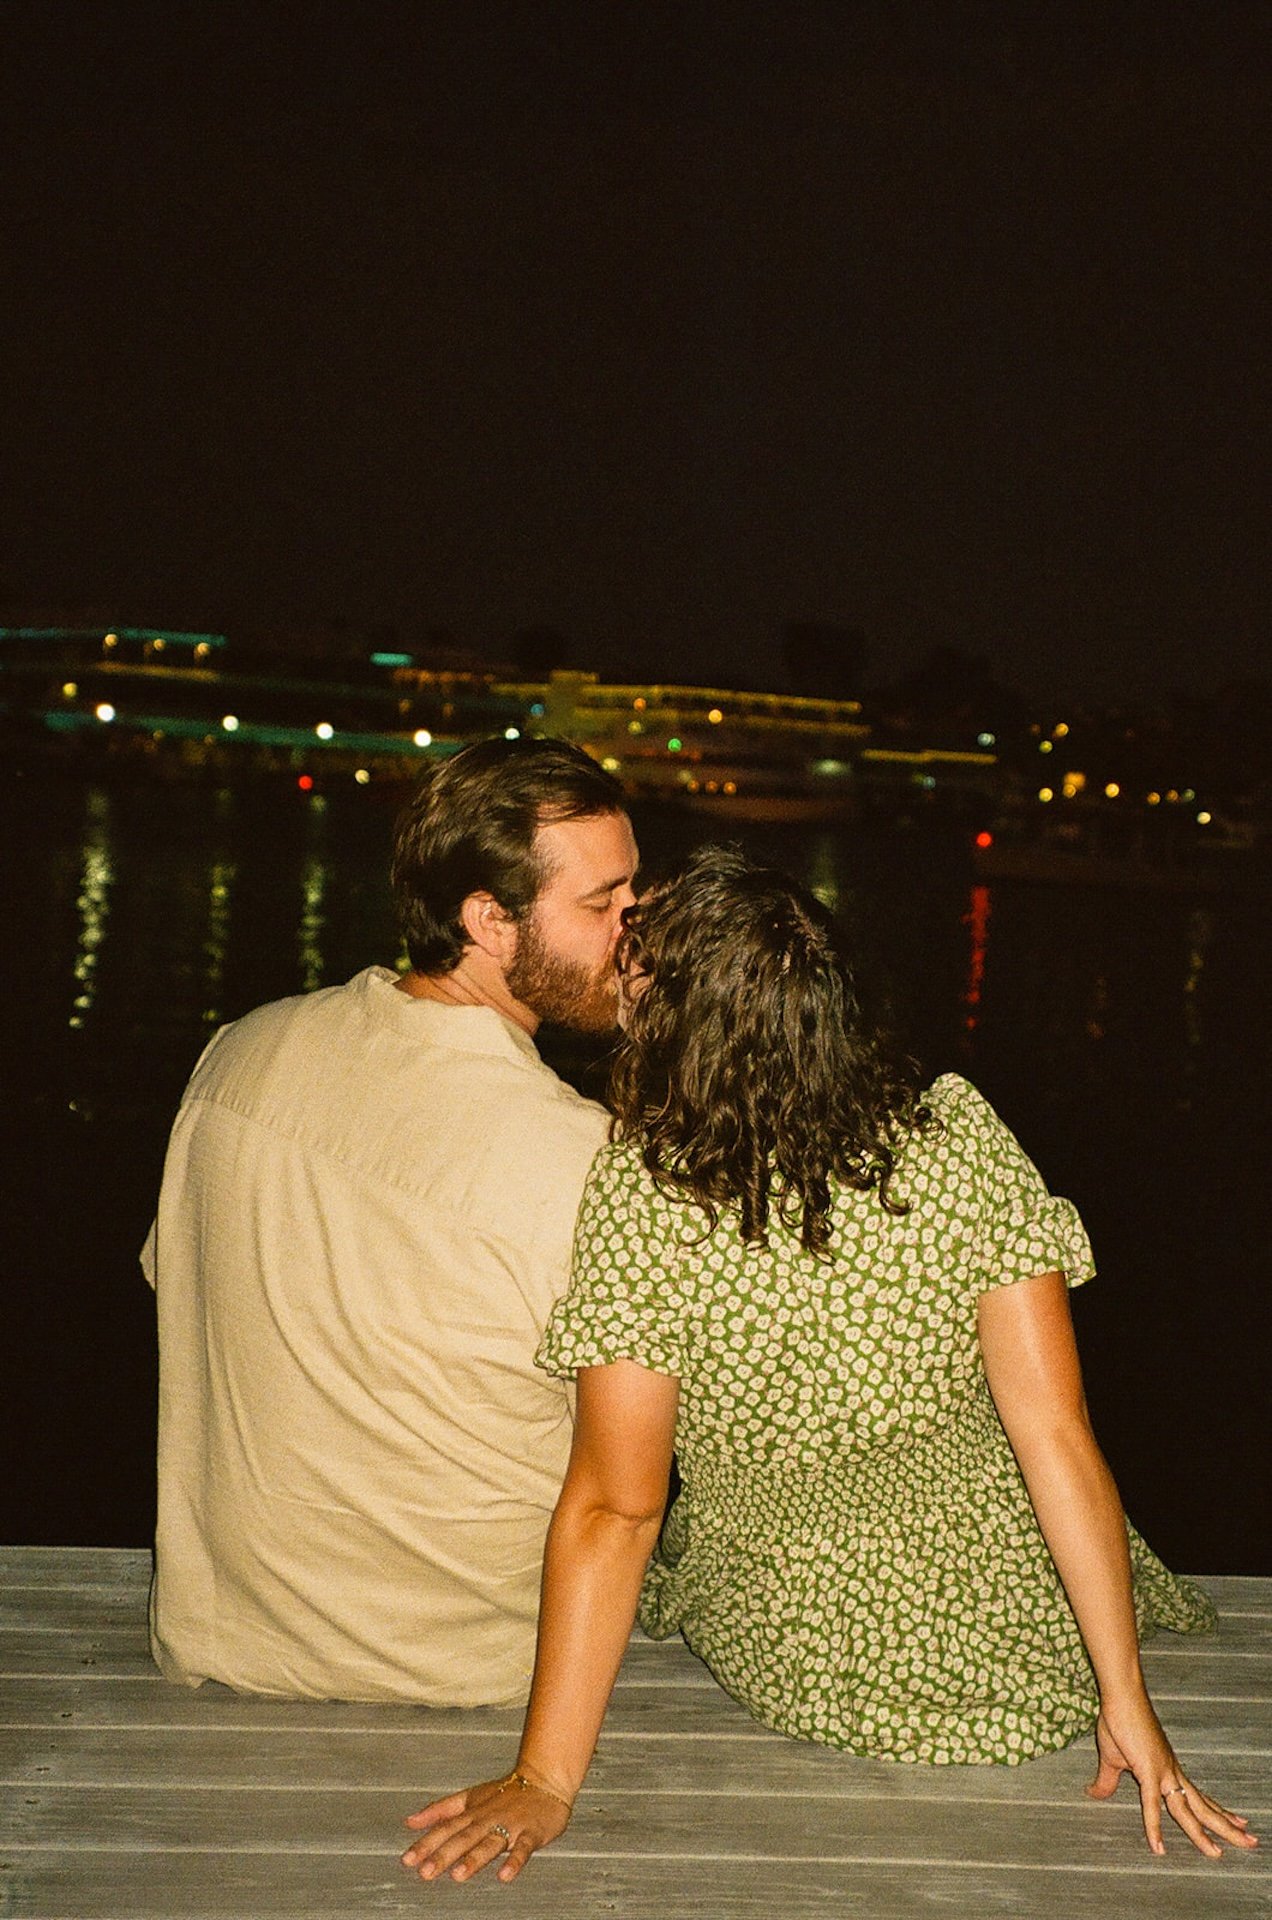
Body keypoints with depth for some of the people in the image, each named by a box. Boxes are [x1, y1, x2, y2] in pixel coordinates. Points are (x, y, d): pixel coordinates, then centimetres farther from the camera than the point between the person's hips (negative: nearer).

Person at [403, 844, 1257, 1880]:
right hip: (1031, 1647, 1)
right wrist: (1127, 1705, -6)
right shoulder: (960, 1141, -16)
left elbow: (615, 1507, -22)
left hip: (802, 1667, -1)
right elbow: (1058, 1436, -14)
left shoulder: (640, 1197, -23)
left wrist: (545, 1782, -14)